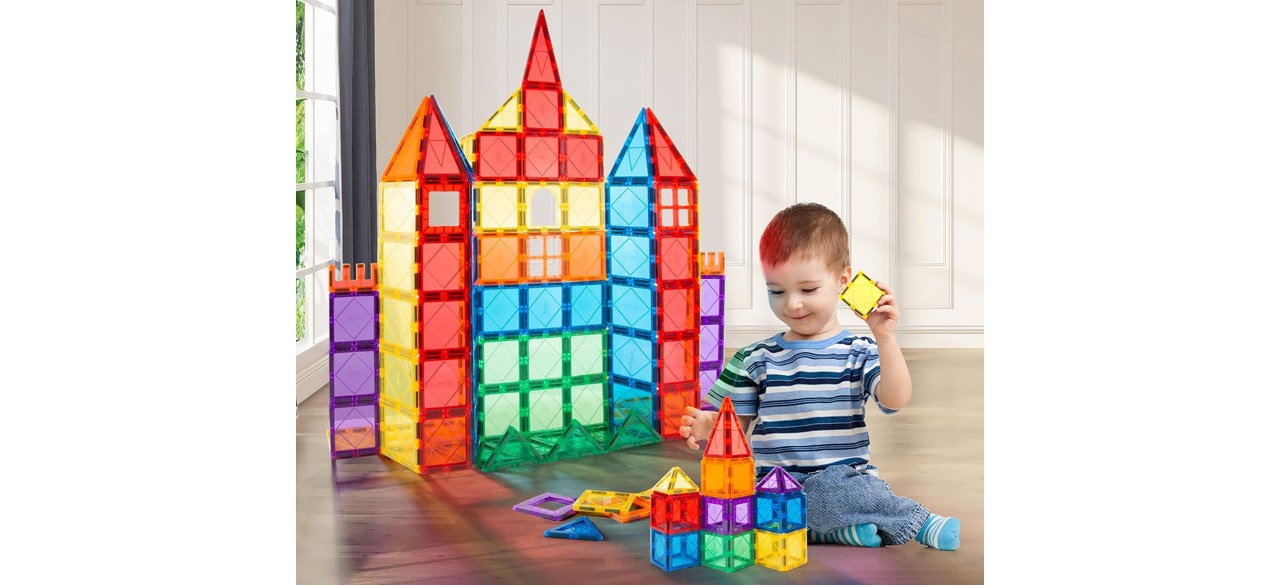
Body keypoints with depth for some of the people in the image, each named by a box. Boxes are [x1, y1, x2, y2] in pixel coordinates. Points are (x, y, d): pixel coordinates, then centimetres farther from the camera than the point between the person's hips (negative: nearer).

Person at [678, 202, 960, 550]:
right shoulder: (754, 359, 11)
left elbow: (896, 401, -9)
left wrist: (885, 338, -16)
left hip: (844, 478, -4)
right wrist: (707, 426, -11)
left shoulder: (859, 352, 7)